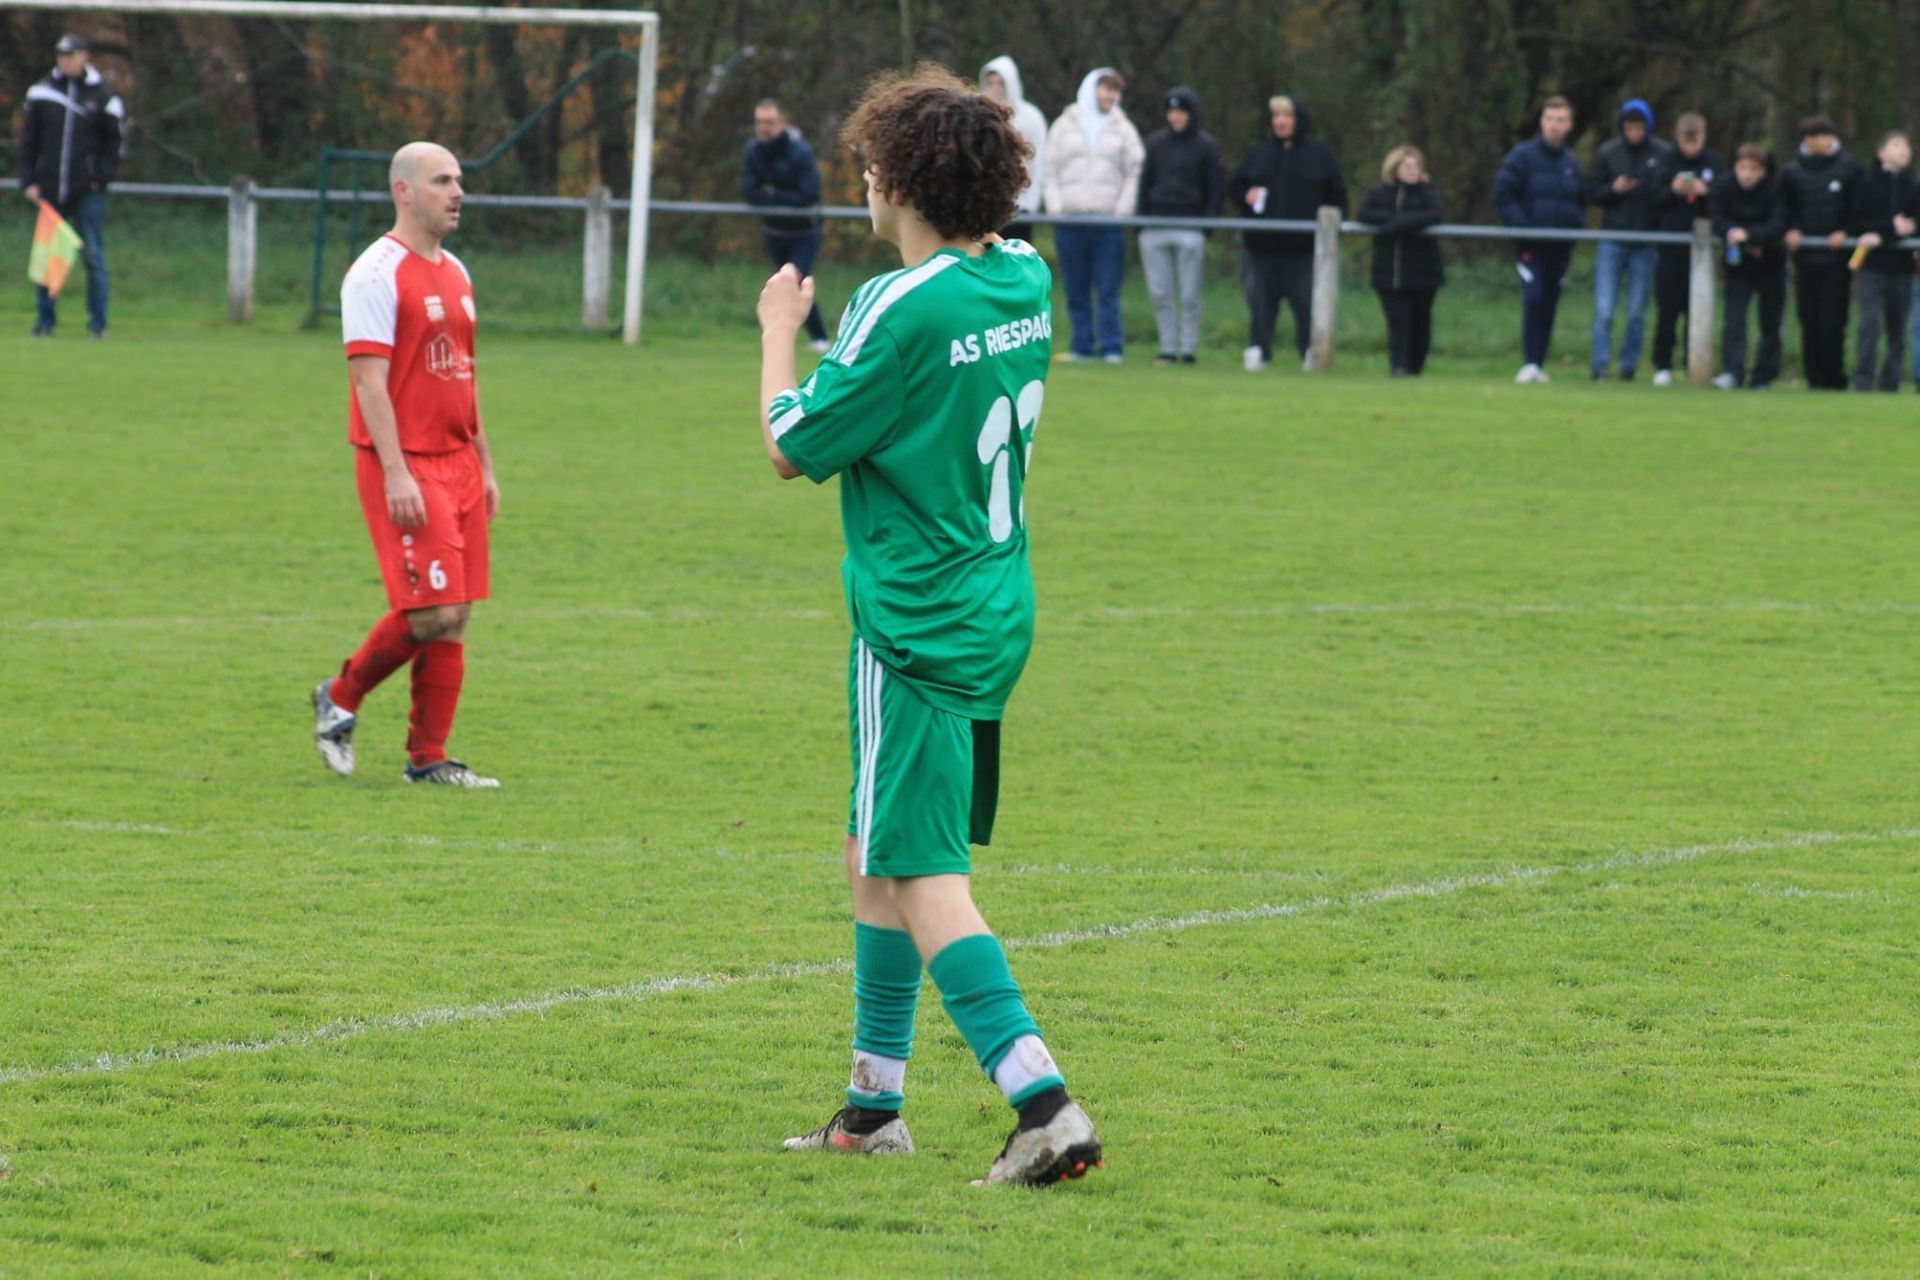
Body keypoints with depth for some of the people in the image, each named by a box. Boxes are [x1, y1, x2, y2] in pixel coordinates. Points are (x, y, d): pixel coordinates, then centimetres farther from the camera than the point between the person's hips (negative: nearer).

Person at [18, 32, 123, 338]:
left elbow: (114, 141, 7)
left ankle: (98, 322, 2)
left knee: (94, 256, -3)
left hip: (88, 189, -2)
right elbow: (28, 141, 11)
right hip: (49, 188, 2)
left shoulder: (102, 95, 3)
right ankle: (44, 320, 9)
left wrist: (102, 177, -5)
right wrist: (28, 181, 2)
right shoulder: (42, 92, 8)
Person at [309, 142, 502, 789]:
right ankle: (341, 698, 10)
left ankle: (429, 758, 8)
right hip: (405, 467, -8)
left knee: (454, 617, 4)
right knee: (431, 613, -12)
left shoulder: (455, 273, 16)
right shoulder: (377, 274, -10)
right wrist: (395, 474, -22)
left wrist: (484, 466, 19)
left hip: (457, 463, 8)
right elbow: (368, 379, -15)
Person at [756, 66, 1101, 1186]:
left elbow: (792, 449, -10)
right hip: (996, 616, 9)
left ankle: (1046, 1105, -21)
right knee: (877, 856, 20)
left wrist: (780, 331, 5)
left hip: (917, 627, -9)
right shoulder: (1027, 282, 5)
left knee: (924, 879, -9)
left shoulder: (903, 311, -19)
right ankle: (875, 1108, 25)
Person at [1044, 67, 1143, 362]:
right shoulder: (1065, 125, 11)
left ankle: (1111, 346, -4)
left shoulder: (1123, 129, 9)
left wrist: (1122, 211, -6)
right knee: (1076, 291, 3)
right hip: (1070, 221, 1)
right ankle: (1083, 345, 6)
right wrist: (1055, 208, -3)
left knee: (1108, 290, -5)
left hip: (1108, 221, -1)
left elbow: (1133, 173, 5)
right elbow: (1050, 170, 9)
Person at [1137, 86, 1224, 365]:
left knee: (1189, 295, -2)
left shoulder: (1206, 146, 3)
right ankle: (1168, 348, 8)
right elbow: (1145, 183, 15)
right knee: (1160, 293, 2)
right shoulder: (1156, 143, 12)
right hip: (1155, 230, 4)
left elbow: (1216, 190, 2)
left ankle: (1189, 349, 3)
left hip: (1190, 231, -4)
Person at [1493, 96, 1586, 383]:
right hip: (1530, 246, -5)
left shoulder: (1571, 163, 12)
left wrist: (1578, 225, 2)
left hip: (1561, 247, 5)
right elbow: (1503, 195, -7)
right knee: (1534, 300, -16)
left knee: (1549, 304, 7)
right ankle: (1530, 363, -13)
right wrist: (1522, 225, -17)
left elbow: (1581, 201, 21)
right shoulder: (1522, 156, -3)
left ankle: (1539, 364, 14)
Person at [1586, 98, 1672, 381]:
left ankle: (1629, 366, 12)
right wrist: (1613, 189, -13)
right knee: (1604, 309, -7)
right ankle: (1600, 365, -4)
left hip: (1646, 244, 0)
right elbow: (1592, 193, 6)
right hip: (1612, 241, 0)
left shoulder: (1664, 154, 0)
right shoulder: (1607, 153, 3)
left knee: (1637, 312, 3)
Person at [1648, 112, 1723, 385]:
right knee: (1667, 309, 0)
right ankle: (1662, 366, 7)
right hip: (1669, 247, -1)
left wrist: (1706, 191, -13)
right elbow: (1653, 200, 1)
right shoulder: (1666, 161, 2)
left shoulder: (1714, 163, 5)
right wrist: (1673, 191, -17)